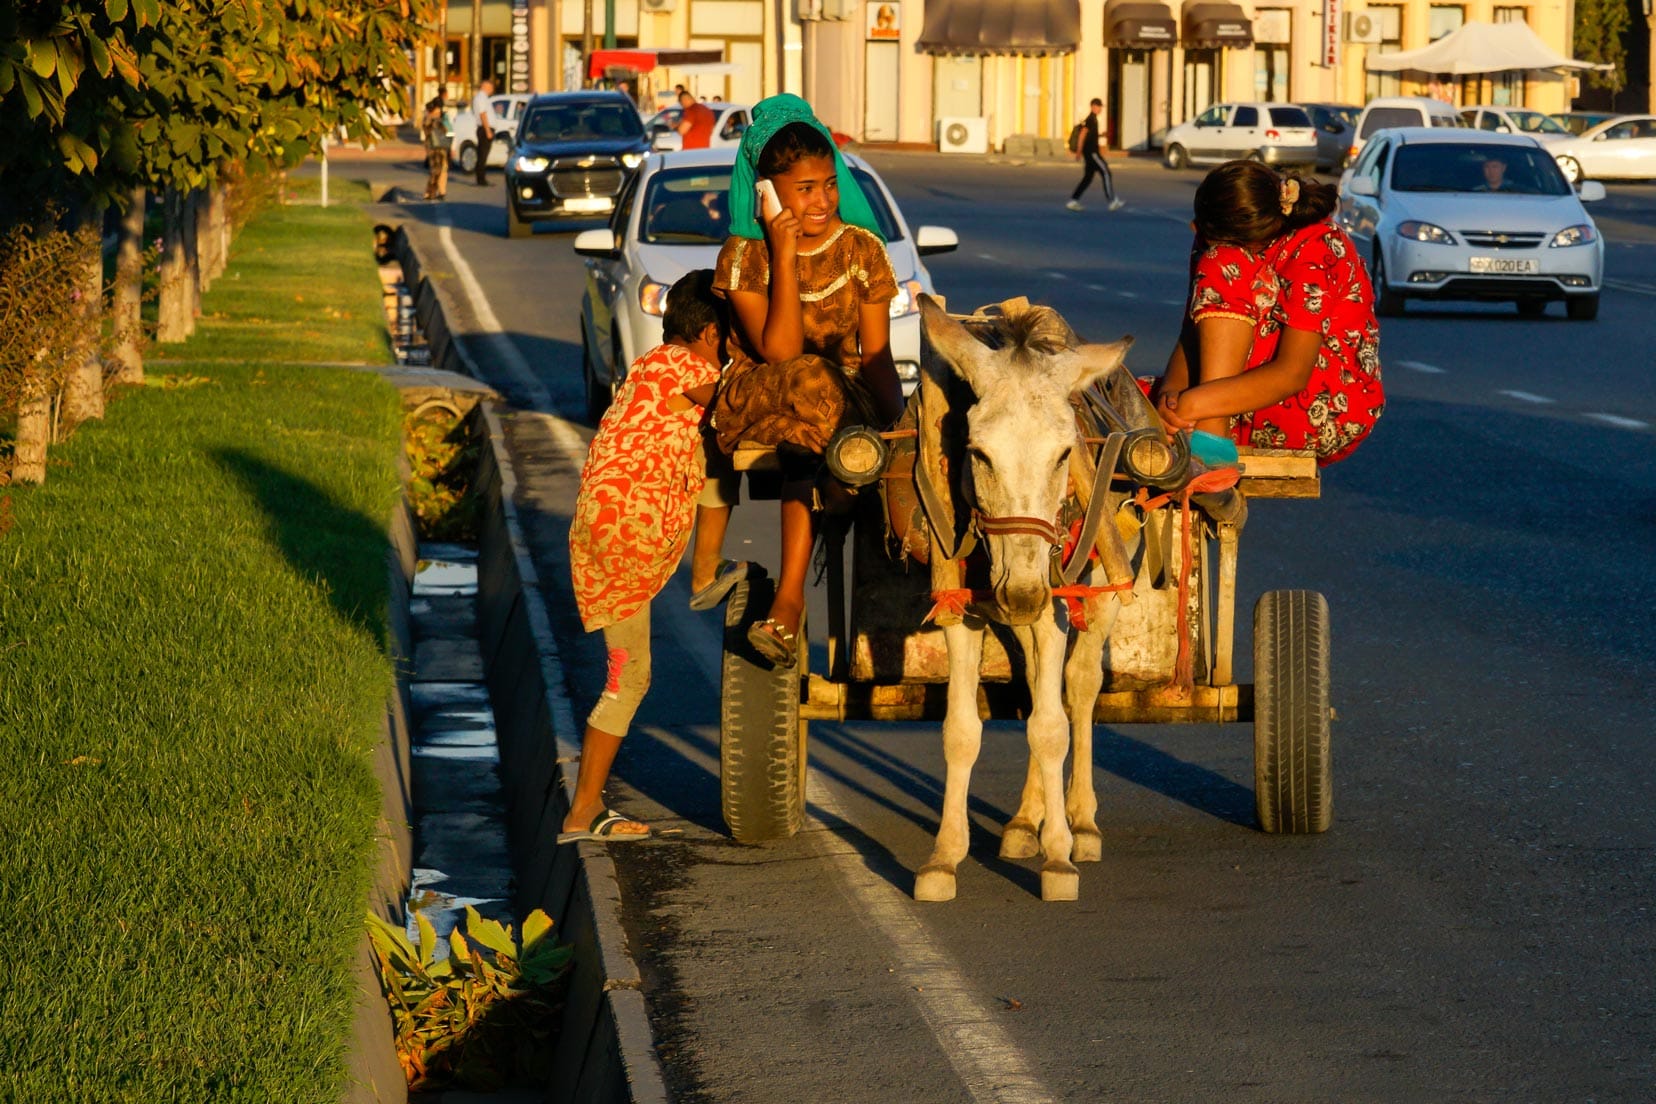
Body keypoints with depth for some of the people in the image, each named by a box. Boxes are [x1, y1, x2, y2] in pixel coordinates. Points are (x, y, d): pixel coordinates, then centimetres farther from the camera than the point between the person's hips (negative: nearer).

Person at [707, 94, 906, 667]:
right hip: (754, 400, -1)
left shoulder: (862, 248, 2)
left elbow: (877, 355, 1)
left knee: (807, 439, -36)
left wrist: (891, 410, -19)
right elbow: (779, 352, -17)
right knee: (810, 384, -37)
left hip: (844, 396, 1)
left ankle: (789, 599, -33)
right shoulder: (744, 255, -6)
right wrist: (784, 254, -20)